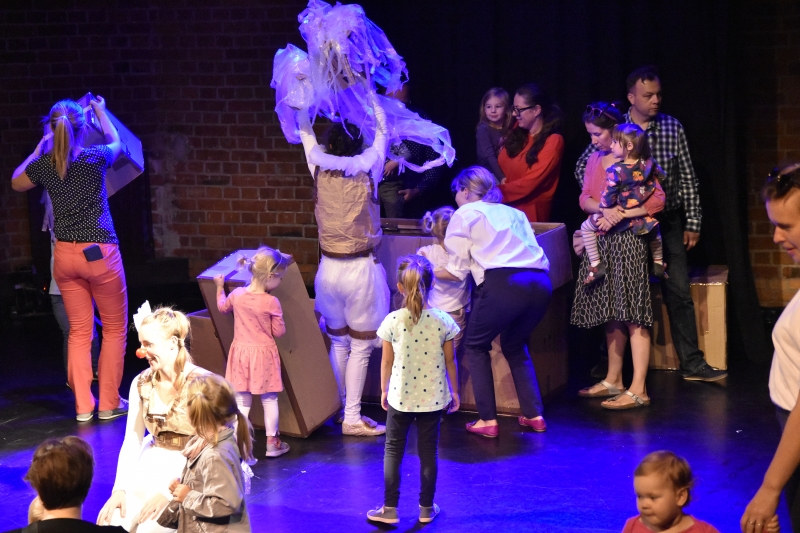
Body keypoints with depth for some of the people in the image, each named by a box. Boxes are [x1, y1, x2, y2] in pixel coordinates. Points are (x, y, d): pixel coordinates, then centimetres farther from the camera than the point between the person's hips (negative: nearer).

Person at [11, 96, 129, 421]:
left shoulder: (44, 165, -4)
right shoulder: (95, 159, -11)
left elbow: (17, 182, 20)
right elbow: (115, 142, 14)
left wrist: (38, 150, 27)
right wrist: (100, 111, 30)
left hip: (65, 255, 4)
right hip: (100, 254, -3)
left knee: (79, 331, 12)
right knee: (115, 328, 11)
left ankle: (82, 406, 12)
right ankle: (109, 404, 12)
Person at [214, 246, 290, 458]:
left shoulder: (237, 295, -5)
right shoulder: (271, 302, -19)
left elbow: (222, 307, 17)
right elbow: (279, 331, -11)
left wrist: (219, 287, 34)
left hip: (240, 352, 3)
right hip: (263, 354, -3)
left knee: (241, 400, 9)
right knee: (269, 400, 11)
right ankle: (272, 442, 19)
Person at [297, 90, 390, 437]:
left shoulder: (319, 168, -3)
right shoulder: (368, 168, -8)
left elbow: (305, 130, 15)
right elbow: (383, 132, 10)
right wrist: (370, 93, 18)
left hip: (329, 269, 3)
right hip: (361, 269, -3)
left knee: (338, 342, 16)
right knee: (361, 346, 3)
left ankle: (339, 410, 22)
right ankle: (352, 418, 3)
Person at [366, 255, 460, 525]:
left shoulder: (393, 321, -11)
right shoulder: (443, 321, -10)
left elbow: (387, 362, -3)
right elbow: (449, 361, -2)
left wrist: (384, 391, 12)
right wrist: (454, 392, 11)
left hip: (400, 397, -1)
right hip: (433, 398, 1)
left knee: (393, 452, 11)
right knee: (428, 452, 12)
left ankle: (390, 509, 13)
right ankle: (426, 508, 20)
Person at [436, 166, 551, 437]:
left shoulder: (464, 214, 14)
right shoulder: (514, 213, 29)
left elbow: (457, 271, 10)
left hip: (503, 283, -6)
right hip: (540, 284, 6)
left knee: (475, 347, 15)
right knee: (515, 346, 27)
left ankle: (488, 420, 7)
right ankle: (534, 414, 18)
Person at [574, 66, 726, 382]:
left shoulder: (672, 128, 0)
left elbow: (687, 177, 2)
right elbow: (582, 168, 0)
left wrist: (692, 222, 1)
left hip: (668, 221, 1)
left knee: (679, 292, 0)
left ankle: (692, 363, 4)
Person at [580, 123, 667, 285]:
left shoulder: (616, 170, -24)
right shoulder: (648, 164, -7)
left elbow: (608, 197, -23)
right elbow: (660, 175, 15)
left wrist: (604, 210, -3)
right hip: (642, 219, 5)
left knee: (586, 228, 15)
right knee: (654, 228, 38)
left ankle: (596, 265, 9)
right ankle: (658, 264, 43)